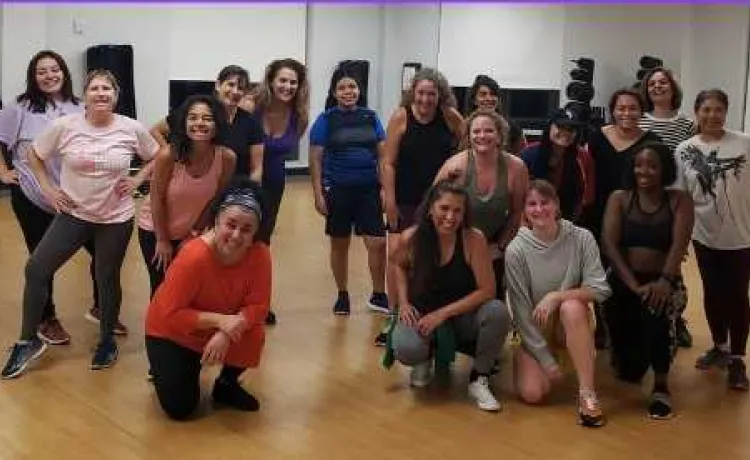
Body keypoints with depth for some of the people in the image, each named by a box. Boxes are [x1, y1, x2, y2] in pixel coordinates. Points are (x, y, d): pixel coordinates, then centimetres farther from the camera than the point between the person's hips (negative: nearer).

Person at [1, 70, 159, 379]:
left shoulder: (132, 129, -9)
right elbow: (34, 155, 5)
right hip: (73, 214, 1)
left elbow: (157, 158, 7)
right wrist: (48, 188, -2)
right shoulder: (64, 126, -10)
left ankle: (107, 340, 32)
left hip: (116, 218, -1)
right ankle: (28, 341, 9)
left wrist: (137, 181, -4)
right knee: (36, 269, -6)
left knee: (107, 279, 9)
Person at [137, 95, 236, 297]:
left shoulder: (227, 158, -21)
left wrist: (196, 233, -1)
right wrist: (162, 240, -9)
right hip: (155, 229, -2)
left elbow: (216, 199, -6)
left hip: (191, 233, 2)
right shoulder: (168, 155, -29)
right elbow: (157, 199, -17)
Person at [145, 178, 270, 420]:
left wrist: (225, 333, -34)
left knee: (253, 335, -27)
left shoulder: (260, 254, -21)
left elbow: (257, 307, -17)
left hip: (220, 331, 4)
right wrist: (219, 320, -37)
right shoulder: (194, 256, -34)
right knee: (180, 408, -13)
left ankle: (227, 385, 4)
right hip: (172, 333, -4)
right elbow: (169, 314, -30)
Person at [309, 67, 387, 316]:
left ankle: (379, 296, 13)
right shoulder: (326, 119, -1)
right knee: (339, 244, 9)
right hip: (338, 189, -2)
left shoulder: (370, 117, 6)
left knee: (378, 243, -3)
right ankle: (342, 295, 25)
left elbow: (383, 153, 9)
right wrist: (318, 194, -8)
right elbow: (315, 159, -2)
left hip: (369, 188, 2)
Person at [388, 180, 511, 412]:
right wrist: (403, 302, -2)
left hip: (464, 315, 0)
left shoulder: (474, 239, -19)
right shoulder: (411, 238, -12)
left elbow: (486, 290, -19)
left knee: (497, 312, -33)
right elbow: (399, 266, 12)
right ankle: (426, 358, 10)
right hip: (422, 315, 0)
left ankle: (479, 379, -6)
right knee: (405, 349, -33)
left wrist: (443, 313, -21)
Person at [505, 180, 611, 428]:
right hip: (534, 332, 0)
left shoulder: (581, 238, -12)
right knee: (532, 393, -21)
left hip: (572, 324, 0)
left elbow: (600, 289, -15)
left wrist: (556, 296, -28)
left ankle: (587, 392, -29)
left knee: (571, 306, -34)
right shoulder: (516, 250, -14)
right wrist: (546, 359, -14)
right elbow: (521, 310, -13)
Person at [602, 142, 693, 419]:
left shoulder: (679, 201, 5)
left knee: (658, 310, -39)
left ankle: (661, 387, -18)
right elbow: (609, 244, -6)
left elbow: (679, 244, -11)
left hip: (663, 283, -1)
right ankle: (632, 362, 31)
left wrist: (665, 281, -29)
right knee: (628, 372, -10)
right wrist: (634, 284, -20)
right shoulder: (619, 199, 7)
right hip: (623, 282, 1)